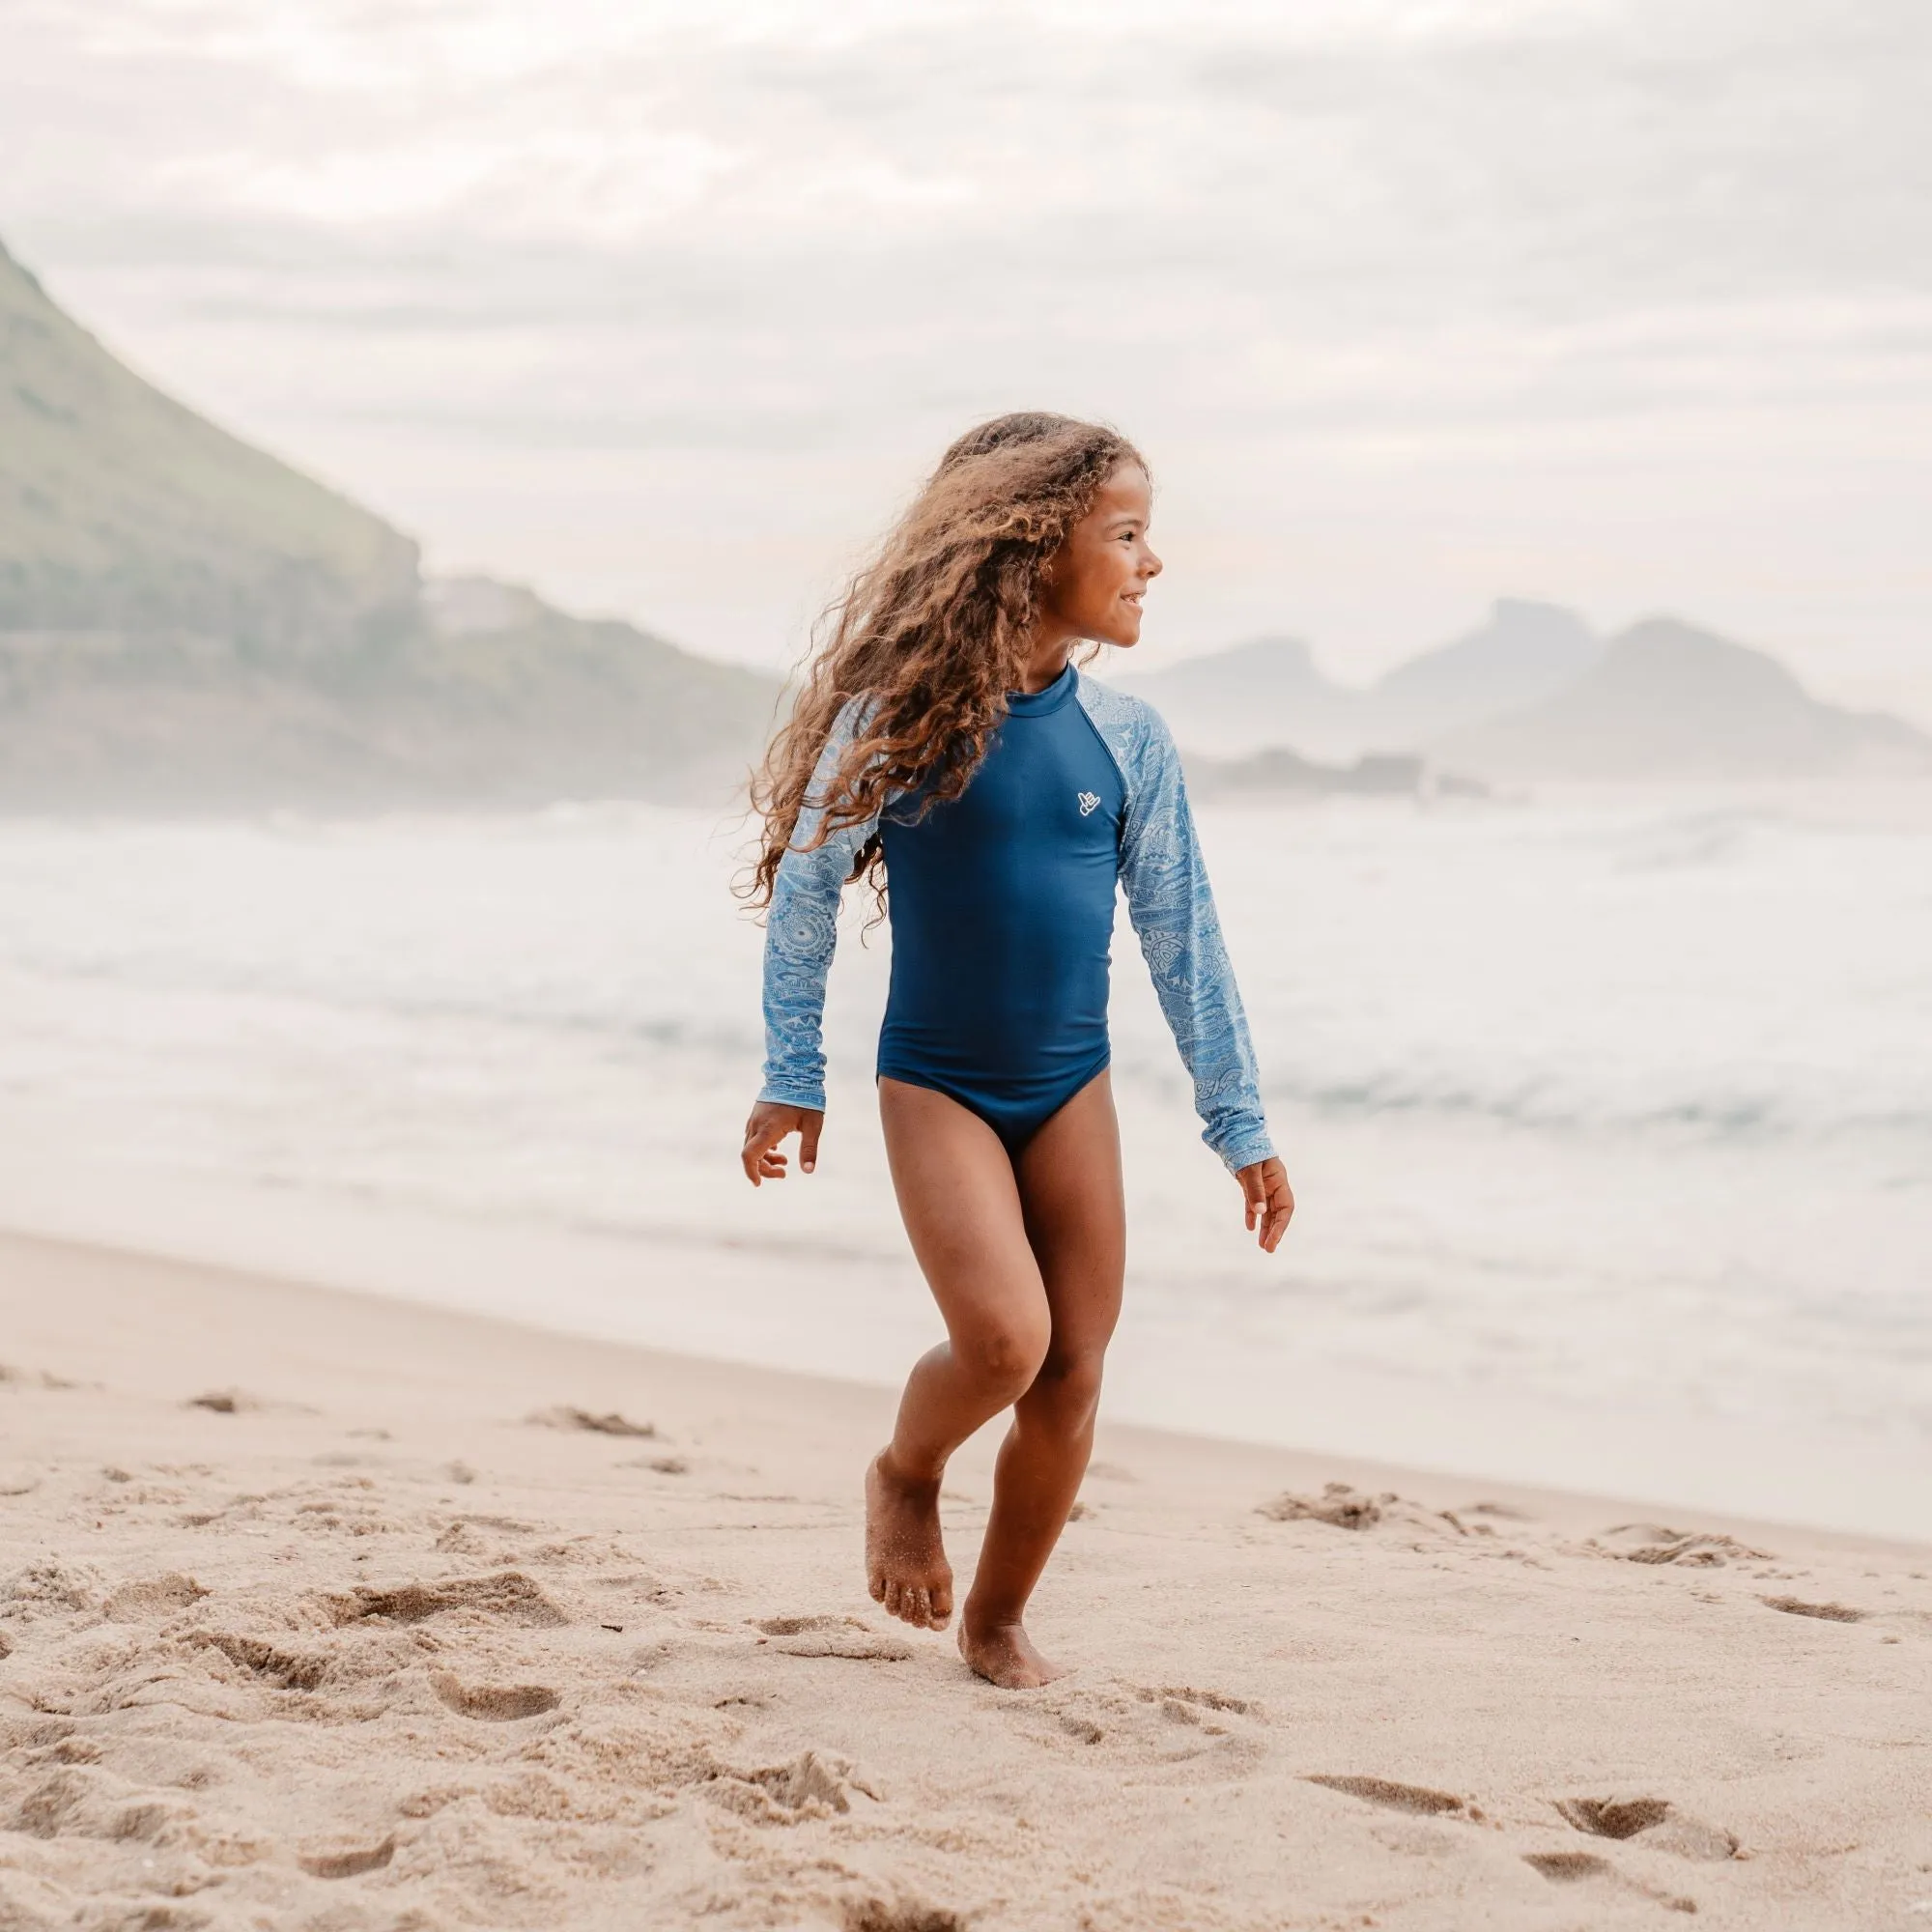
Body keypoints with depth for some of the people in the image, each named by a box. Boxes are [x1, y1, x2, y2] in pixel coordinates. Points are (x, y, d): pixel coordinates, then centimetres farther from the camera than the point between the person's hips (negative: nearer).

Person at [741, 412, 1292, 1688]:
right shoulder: (902, 712, -11)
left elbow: (1183, 938, 6)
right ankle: (904, 1477, 13)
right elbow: (805, 885, -2)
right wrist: (792, 1079, -1)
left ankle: (1000, 1615, 22)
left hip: (1072, 1090, 4)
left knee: (1073, 1372, 2)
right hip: (937, 1085, -4)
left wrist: (1241, 1124, 8)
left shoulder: (1127, 739, -1)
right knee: (1003, 1338, -20)